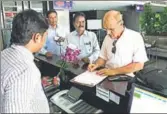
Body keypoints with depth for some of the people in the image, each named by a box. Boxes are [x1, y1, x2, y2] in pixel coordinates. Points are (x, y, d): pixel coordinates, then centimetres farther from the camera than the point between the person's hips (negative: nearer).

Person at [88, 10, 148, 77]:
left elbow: (139, 65, -14)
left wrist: (114, 71, -19)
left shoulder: (135, 37, -9)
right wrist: (96, 65, -6)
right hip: (108, 76, 3)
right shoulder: (107, 37, 6)